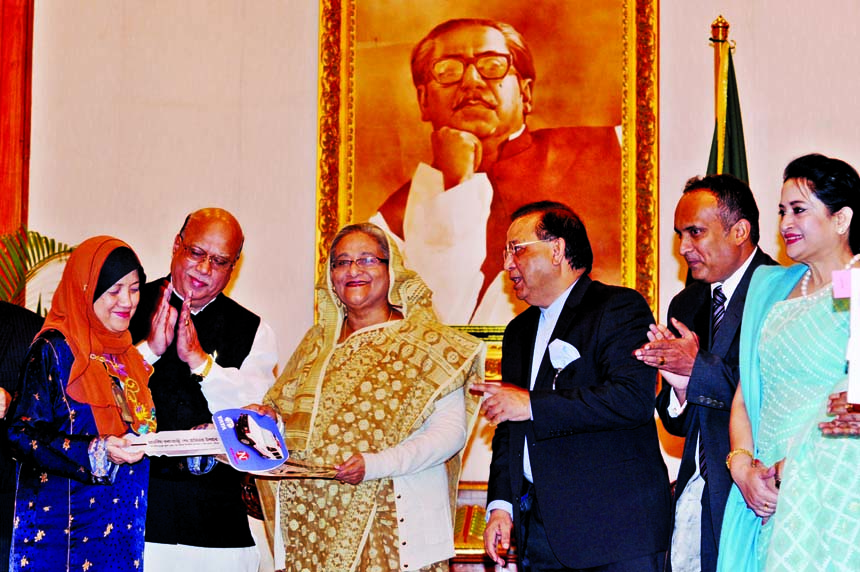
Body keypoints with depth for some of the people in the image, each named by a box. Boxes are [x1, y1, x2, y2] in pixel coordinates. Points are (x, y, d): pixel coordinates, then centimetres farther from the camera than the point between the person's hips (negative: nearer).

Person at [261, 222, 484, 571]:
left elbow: (450, 431, -9)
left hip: (393, 518, -4)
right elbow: (293, 418, 24)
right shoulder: (316, 343, 15)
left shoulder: (426, 342, -1)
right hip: (312, 513, 4)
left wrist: (375, 464, -20)